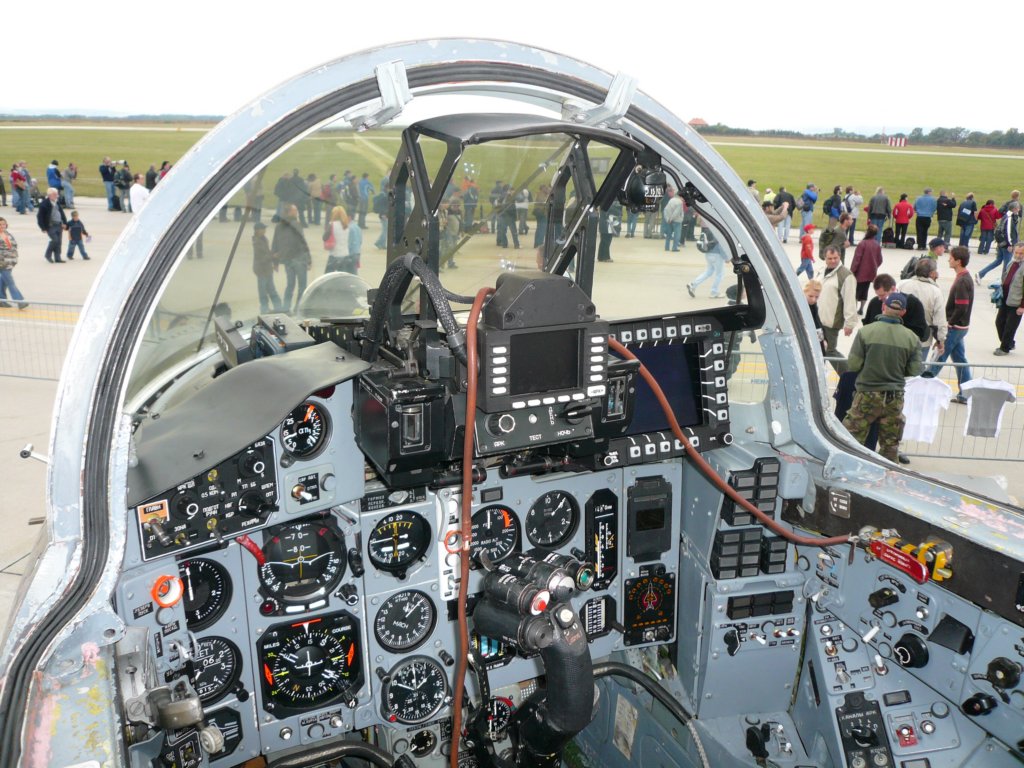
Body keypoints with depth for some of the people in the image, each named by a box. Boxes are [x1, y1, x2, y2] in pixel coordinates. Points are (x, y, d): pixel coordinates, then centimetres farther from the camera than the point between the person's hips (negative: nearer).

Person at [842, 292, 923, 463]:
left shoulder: (866, 331, -11)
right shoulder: (911, 337, -4)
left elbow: (854, 365, -10)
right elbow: (915, 370, 0)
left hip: (867, 394, -3)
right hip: (895, 398, 3)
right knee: (890, 445, 16)